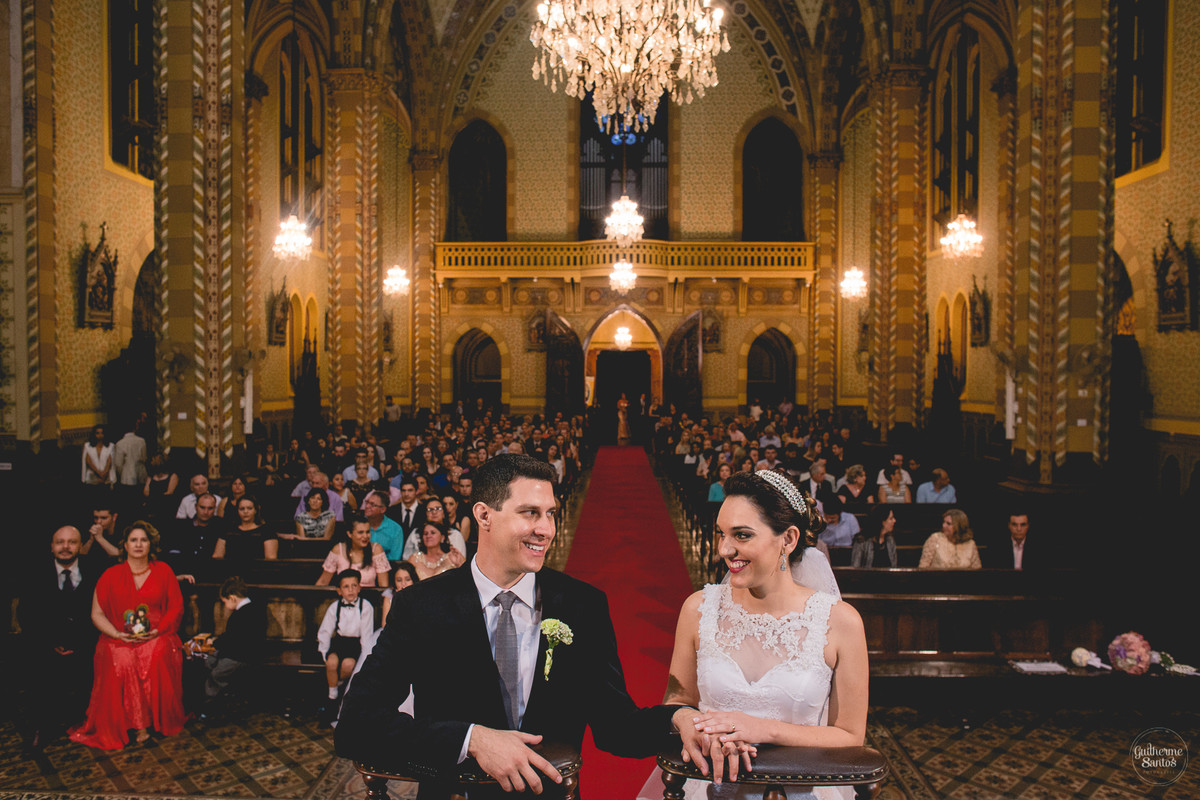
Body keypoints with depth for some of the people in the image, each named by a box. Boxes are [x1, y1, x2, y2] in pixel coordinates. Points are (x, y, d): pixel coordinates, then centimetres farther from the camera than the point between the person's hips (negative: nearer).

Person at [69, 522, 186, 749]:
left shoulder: (163, 571, 12)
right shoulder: (111, 575, 12)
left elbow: (176, 607, 9)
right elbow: (97, 614, 9)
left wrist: (157, 631, -8)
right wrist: (118, 634, -9)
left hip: (157, 636, 0)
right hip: (120, 638, 0)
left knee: (157, 657, -34)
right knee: (122, 662, -33)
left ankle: (158, 720, -21)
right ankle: (137, 724, -24)